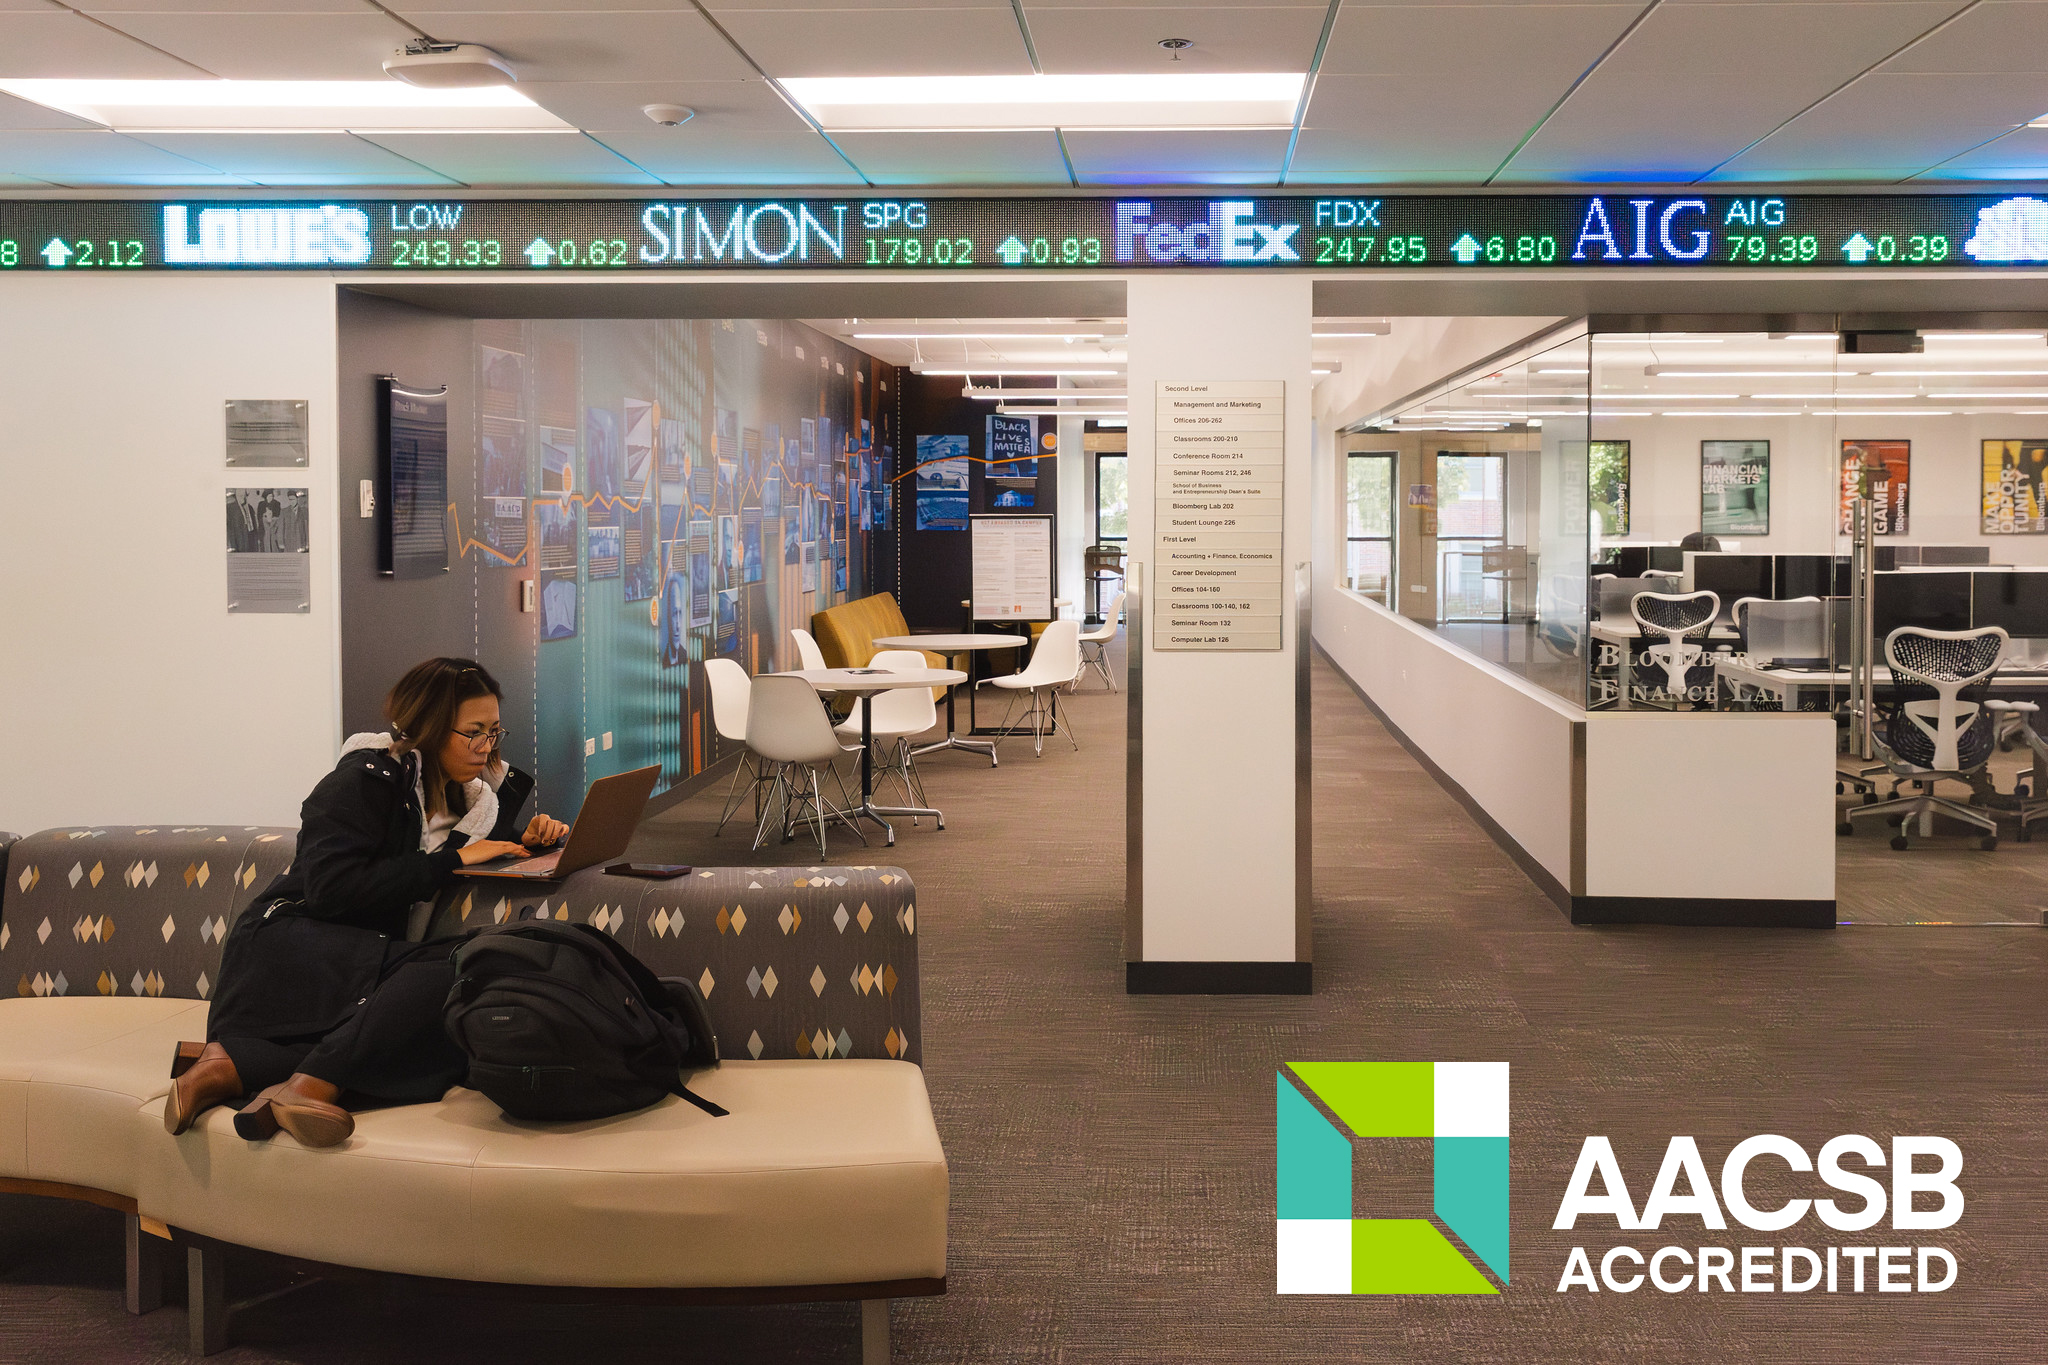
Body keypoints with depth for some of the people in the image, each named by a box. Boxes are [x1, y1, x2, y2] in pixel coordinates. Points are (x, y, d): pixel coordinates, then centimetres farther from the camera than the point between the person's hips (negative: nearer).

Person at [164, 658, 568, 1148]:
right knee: (459, 965, -33)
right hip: (294, 943, -7)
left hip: (375, 960, 7)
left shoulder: (467, 791, 16)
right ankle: (311, 1081, -38)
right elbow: (332, 889, -18)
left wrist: (527, 838, 10)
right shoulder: (367, 777, -6)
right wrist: (451, 860, -15)